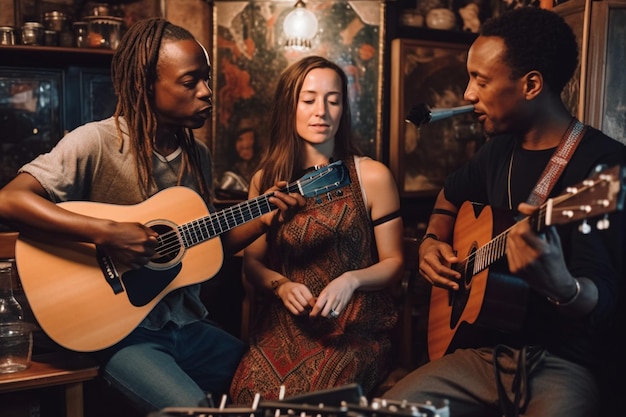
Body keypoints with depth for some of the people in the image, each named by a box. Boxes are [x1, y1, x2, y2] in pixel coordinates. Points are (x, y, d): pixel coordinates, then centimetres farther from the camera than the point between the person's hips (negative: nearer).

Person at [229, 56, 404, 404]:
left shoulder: (373, 176, -2)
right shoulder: (266, 179, 7)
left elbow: (394, 262, 3)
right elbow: (252, 262, 12)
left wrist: (351, 280, -17)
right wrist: (280, 285, -10)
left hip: (357, 327, -2)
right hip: (285, 325, 2)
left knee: (316, 396, -29)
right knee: (253, 391, -25)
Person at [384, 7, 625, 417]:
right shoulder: (500, 150, 8)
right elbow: (451, 196, 29)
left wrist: (559, 285, -41)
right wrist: (433, 242, 10)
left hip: (562, 363, -5)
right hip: (484, 348, 6)